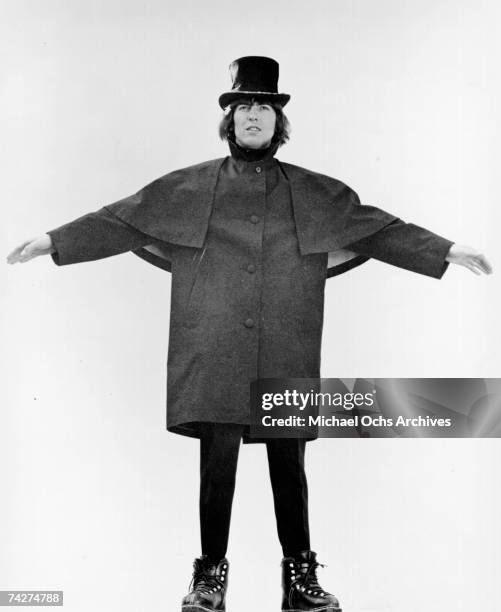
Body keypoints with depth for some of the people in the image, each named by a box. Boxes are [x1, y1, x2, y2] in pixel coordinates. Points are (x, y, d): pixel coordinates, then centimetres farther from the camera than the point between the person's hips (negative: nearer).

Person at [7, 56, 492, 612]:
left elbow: (381, 230, 11)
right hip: (213, 360, -1)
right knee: (217, 466, 3)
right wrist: (53, 241, 4)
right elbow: (119, 222, 10)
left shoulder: (317, 195, 11)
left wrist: (446, 250, 5)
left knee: (289, 468, 6)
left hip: (286, 361, 1)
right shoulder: (187, 189, 9)